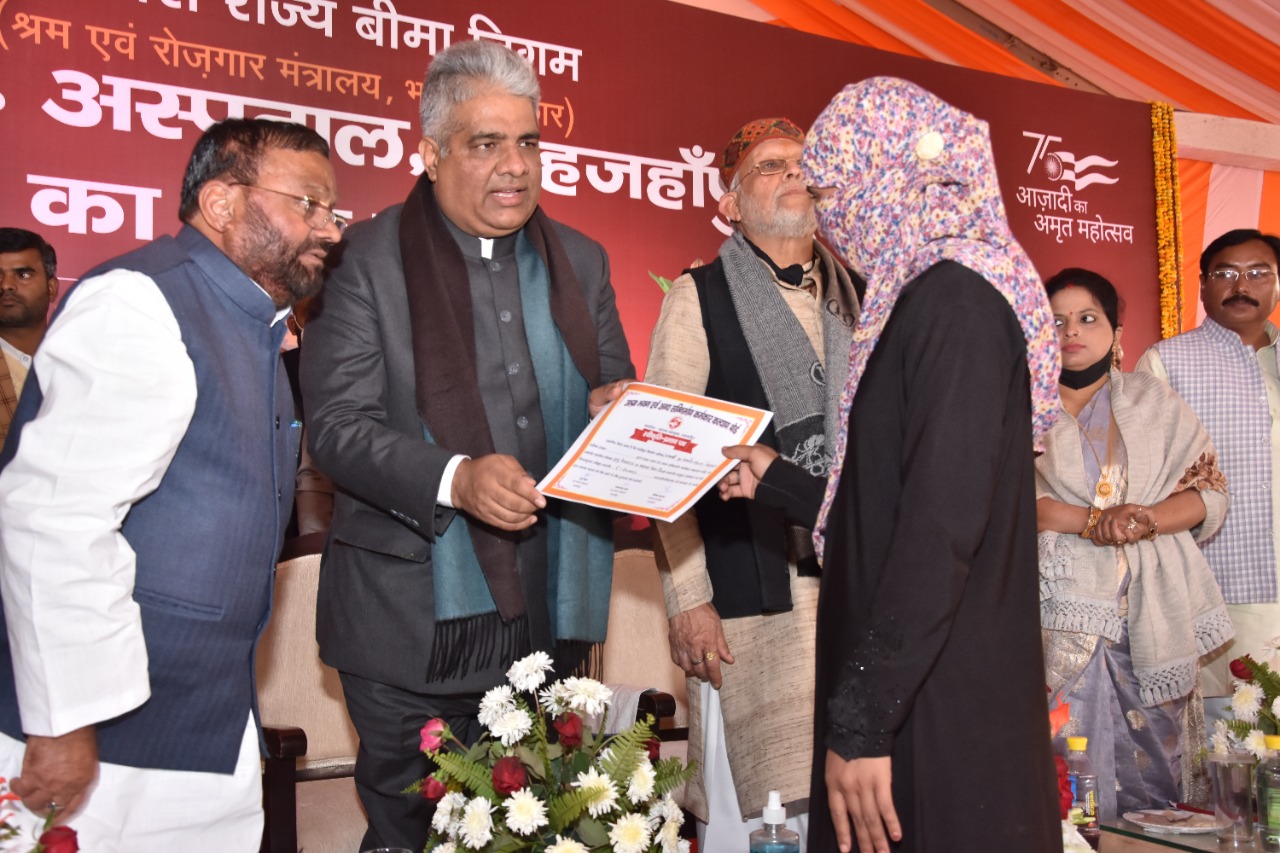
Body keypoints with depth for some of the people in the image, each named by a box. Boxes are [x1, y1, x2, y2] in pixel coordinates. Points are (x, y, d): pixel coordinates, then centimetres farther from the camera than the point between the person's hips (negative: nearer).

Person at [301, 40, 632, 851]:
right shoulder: (371, 258, -5)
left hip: (552, 613, 4)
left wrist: (617, 410, -7)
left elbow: (612, 389, 17)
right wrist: (453, 478, -27)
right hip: (414, 621, -4)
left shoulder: (580, 261, 10)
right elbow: (337, 423, -11)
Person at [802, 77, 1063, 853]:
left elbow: (942, 525, -23)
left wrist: (861, 722, -22)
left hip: (939, 702, -9)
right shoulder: (926, 291, 10)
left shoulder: (955, 301, -17)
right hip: (916, 683, 9)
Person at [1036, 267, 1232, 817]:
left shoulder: (1154, 401, 15)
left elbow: (1211, 494, 7)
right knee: (1066, 767, -7)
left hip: (1151, 614, 2)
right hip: (1064, 610, -2)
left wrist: (1144, 519, -12)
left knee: (1154, 764, 3)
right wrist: (1097, 520, -13)